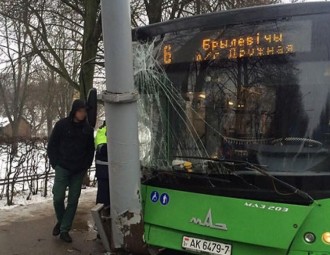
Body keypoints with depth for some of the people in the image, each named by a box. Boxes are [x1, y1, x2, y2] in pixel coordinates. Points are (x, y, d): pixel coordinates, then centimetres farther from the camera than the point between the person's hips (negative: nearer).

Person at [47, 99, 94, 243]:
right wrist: (55, 164, -5)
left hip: (79, 171, 2)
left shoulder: (87, 128, 3)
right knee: (58, 198, -5)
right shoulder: (62, 125, -5)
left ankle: (64, 230, 15)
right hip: (62, 169, -2)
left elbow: (90, 149, 11)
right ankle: (60, 221, 23)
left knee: (73, 200, 3)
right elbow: (52, 145, 0)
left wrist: (86, 165, 2)